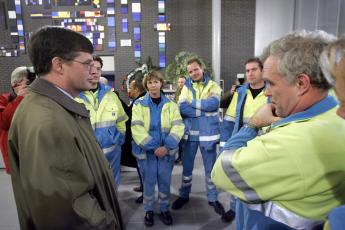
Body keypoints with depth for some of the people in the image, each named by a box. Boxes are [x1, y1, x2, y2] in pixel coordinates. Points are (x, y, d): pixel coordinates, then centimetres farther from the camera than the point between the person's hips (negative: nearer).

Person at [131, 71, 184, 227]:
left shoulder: (170, 104, 1)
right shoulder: (139, 104, -3)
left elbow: (178, 126, -7)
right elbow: (137, 129, -12)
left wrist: (167, 147, -19)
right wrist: (154, 147, -19)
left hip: (166, 151, 1)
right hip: (146, 151, -1)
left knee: (165, 181, 11)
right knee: (148, 182, 10)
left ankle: (164, 209, 32)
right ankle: (149, 210, 31)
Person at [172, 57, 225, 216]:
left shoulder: (213, 86, 0)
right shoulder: (186, 86, 4)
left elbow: (213, 104, -21)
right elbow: (182, 108, -12)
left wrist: (192, 103, -13)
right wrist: (204, 109, -17)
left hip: (208, 133, -1)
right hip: (189, 133, 2)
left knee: (210, 168, 12)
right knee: (187, 167, 14)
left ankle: (213, 198, 30)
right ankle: (184, 195, 34)